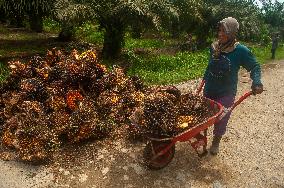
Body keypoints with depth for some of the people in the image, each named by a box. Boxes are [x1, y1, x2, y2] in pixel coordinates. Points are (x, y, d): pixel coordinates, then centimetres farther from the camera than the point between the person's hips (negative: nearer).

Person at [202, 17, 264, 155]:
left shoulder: (241, 51, -15)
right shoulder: (214, 47, -3)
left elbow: (255, 67, -5)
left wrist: (256, 82, -21)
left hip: (226, 93, -3)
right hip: (209, 90, 4)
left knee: (221, 119, 9)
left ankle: (216, 141, 34)